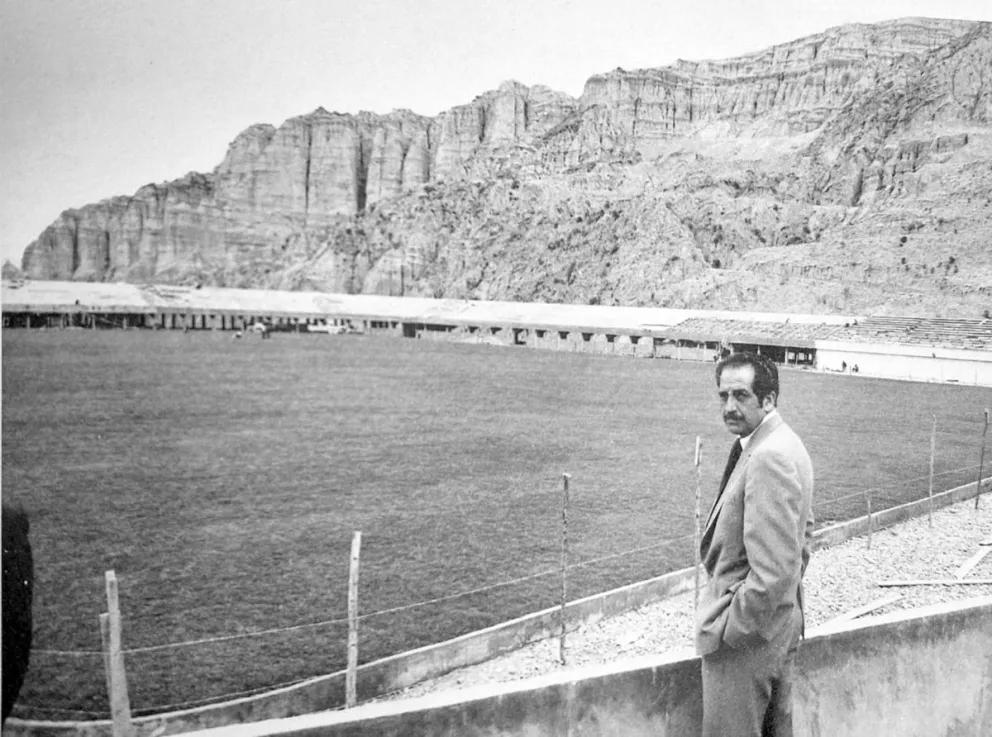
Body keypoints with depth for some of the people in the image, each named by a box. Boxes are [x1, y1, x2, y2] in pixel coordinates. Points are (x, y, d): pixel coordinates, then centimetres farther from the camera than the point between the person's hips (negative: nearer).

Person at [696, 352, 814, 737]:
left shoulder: (768, 458, -25)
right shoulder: (786, 445, 8)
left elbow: (773, 572, -28)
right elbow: (803, 530, 21)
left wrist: (728, 629, -19)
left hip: (746, 636, -10)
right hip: (782, 622, 10)